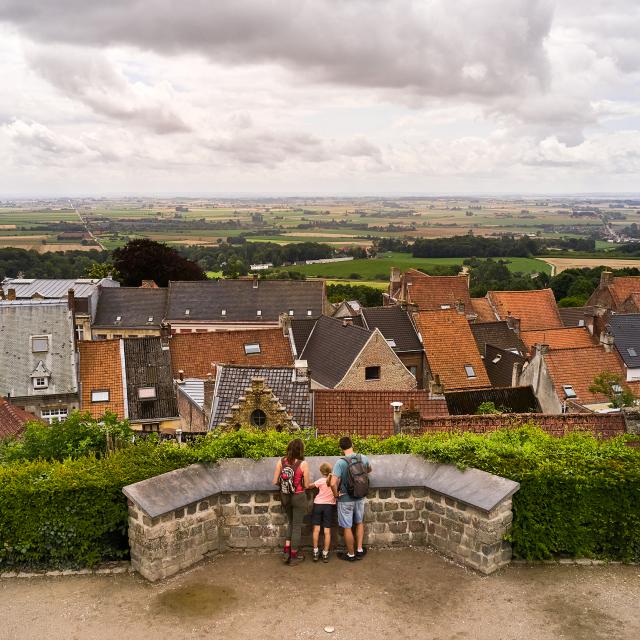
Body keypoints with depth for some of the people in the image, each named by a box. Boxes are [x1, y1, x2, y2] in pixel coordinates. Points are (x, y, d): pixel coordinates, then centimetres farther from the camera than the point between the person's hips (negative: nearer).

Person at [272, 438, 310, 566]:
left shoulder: (281, 462, -6)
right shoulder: (303, 464, -16)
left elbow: (275, 481, -4)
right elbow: (306, 485, -10)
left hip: (285, 497, 4)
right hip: (298, 497, -4)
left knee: (291, 523, 24)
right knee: (297, 526, 10)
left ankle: (286, 550, 17)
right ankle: (294, 556, 17)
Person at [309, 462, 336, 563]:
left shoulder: (320, 481, -12)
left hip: (318, 504, -2)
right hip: (329, 506, 2)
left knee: (316, 529, 4)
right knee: (327, 531, 3)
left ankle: (315, 552, 5)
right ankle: (325, 554, 5)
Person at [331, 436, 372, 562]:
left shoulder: (340, 462, -23)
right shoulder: (364, 458, -8)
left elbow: (333, 483, -31)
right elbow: (369, 470, 15)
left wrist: (336, 494, -13)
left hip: (345, 500, -4)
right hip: (360, 498, 4)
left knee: (347, 528, 11)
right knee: (359, 523, 25)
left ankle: (351, 555, 24)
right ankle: (359, 550, 30)